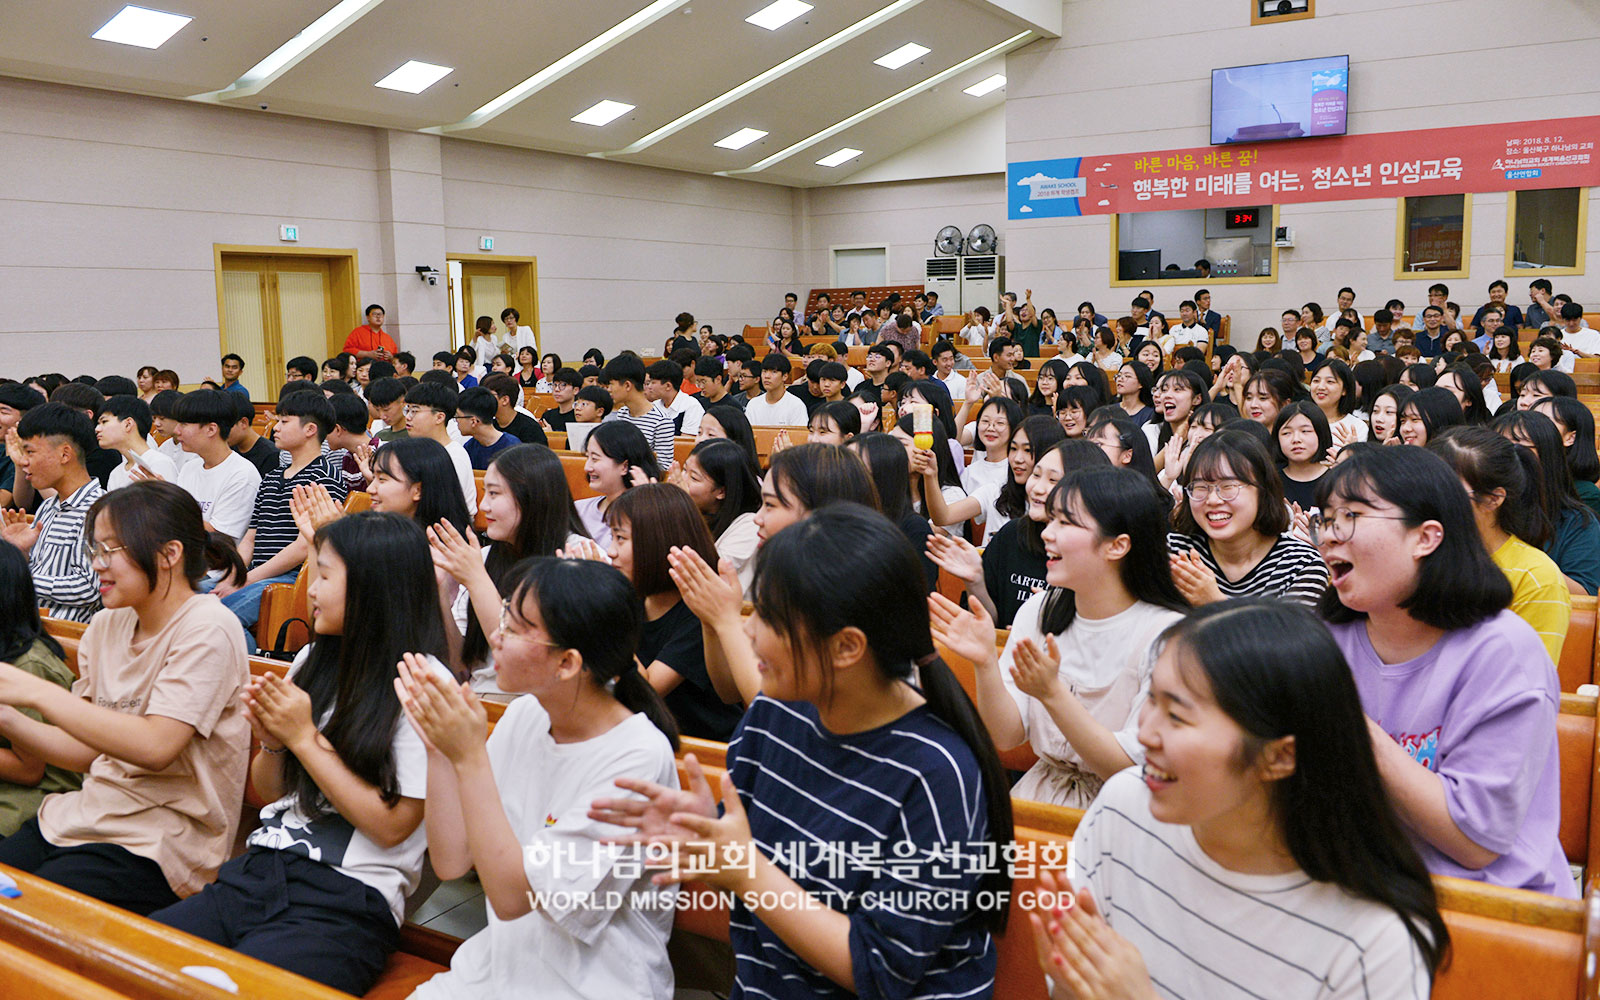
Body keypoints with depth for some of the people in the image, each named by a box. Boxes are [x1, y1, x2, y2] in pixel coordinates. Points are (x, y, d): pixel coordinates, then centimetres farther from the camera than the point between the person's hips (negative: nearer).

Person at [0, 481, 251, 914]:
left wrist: (35, 690, -21)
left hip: (155, 846, -7)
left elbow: (155, 746, -24)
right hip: (86, 815, 7)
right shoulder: (106, 626, 9)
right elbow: (88, 752, 11)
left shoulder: (207, 630, -14)